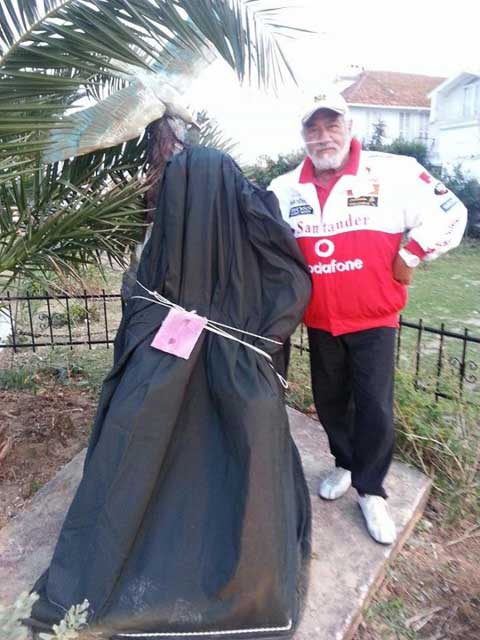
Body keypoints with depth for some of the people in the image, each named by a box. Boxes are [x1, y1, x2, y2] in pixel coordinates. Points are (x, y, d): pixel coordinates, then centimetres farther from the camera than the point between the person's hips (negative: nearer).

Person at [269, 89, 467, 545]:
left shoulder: (394, 172, -9)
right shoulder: (284, 189, 2)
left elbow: (449, 213, -2)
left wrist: (411, 256, -6)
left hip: (374, 319, -3)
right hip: (319, 321, 4)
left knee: (375, 408, 1)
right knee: (329, 401, 16)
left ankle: (370, 491, 22)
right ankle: (345, 465, 41)